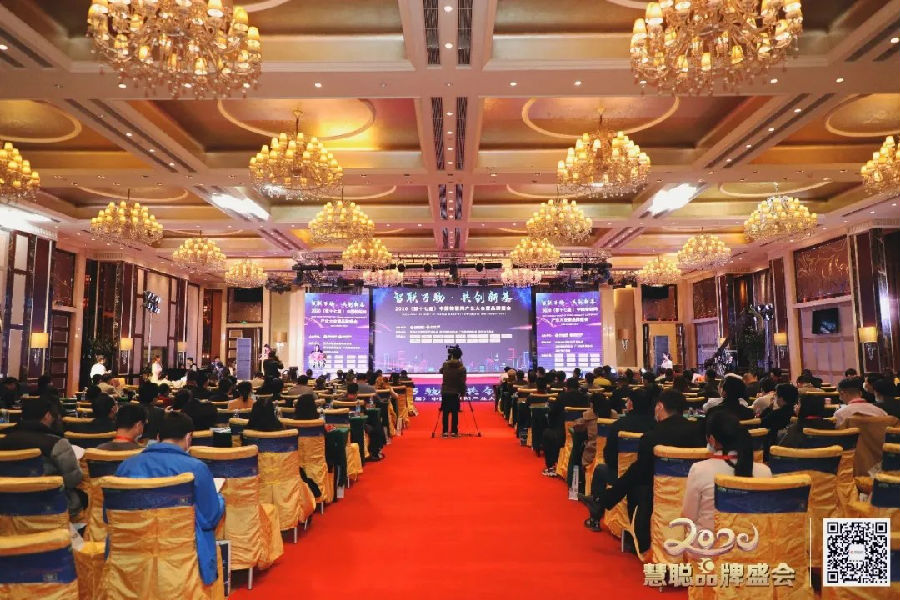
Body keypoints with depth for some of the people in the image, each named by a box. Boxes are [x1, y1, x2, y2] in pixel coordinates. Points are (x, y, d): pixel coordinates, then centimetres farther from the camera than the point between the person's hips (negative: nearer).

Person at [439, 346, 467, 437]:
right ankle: (454, 431, 6)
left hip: (445, 392, 2)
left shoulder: (445, 365, -1)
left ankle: (444, 431, 8)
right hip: (455, 393, -2)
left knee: (445, 413, 7)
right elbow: (462, 383, -9)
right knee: (455, 413, 5)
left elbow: (440, 371, 22)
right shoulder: (461, 368, -9)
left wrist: (448, 359, 21)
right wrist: (463, 393, 3)